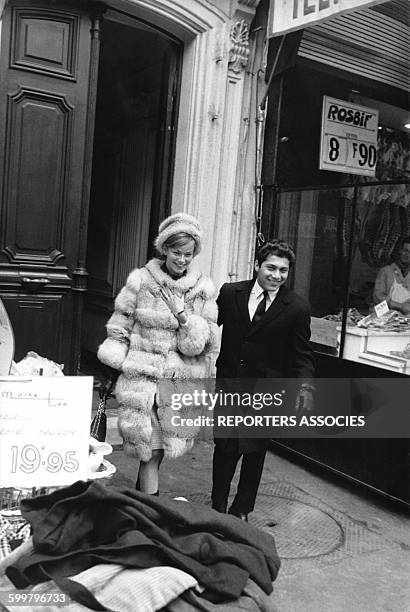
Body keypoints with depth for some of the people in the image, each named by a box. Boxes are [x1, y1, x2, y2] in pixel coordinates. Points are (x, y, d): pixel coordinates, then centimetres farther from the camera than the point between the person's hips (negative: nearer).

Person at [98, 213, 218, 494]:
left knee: (155, 450, 14)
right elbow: (118, 329, 4)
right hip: (142, 377, -2)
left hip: (183, 381, 2)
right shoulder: (141, 280, -3)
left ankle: (141, 494, 38)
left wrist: (184, 316, -14)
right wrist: (116, 366, 0)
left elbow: (209, 342, 0)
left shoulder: (203, 288, 2)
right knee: (151, 452, -1)